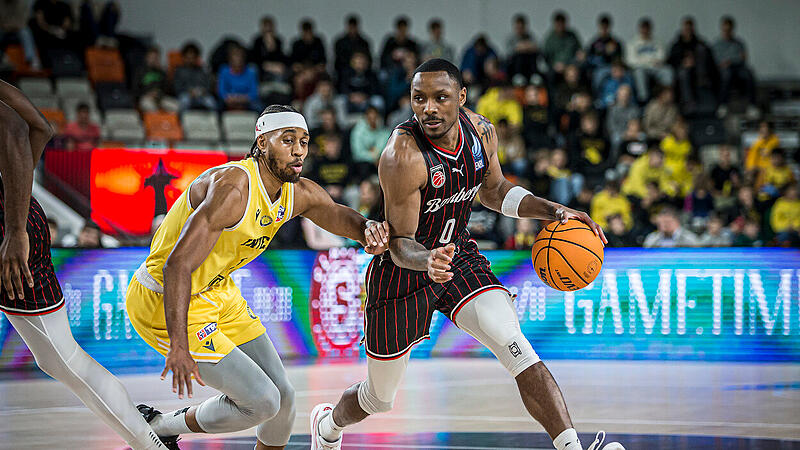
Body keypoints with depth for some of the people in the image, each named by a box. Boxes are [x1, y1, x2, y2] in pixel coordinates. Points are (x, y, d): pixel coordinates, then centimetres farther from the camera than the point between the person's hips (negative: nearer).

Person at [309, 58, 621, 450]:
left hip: (459, 256, 4)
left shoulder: (481, 131, -9)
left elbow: (493, 190, 12)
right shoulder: (402, 157, -29)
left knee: (517, 350, -22)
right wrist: (426, 260, -46)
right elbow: (400, 245, -23)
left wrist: (554, 211, -2)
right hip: (403, 271, -4)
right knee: (378, 399, 13)